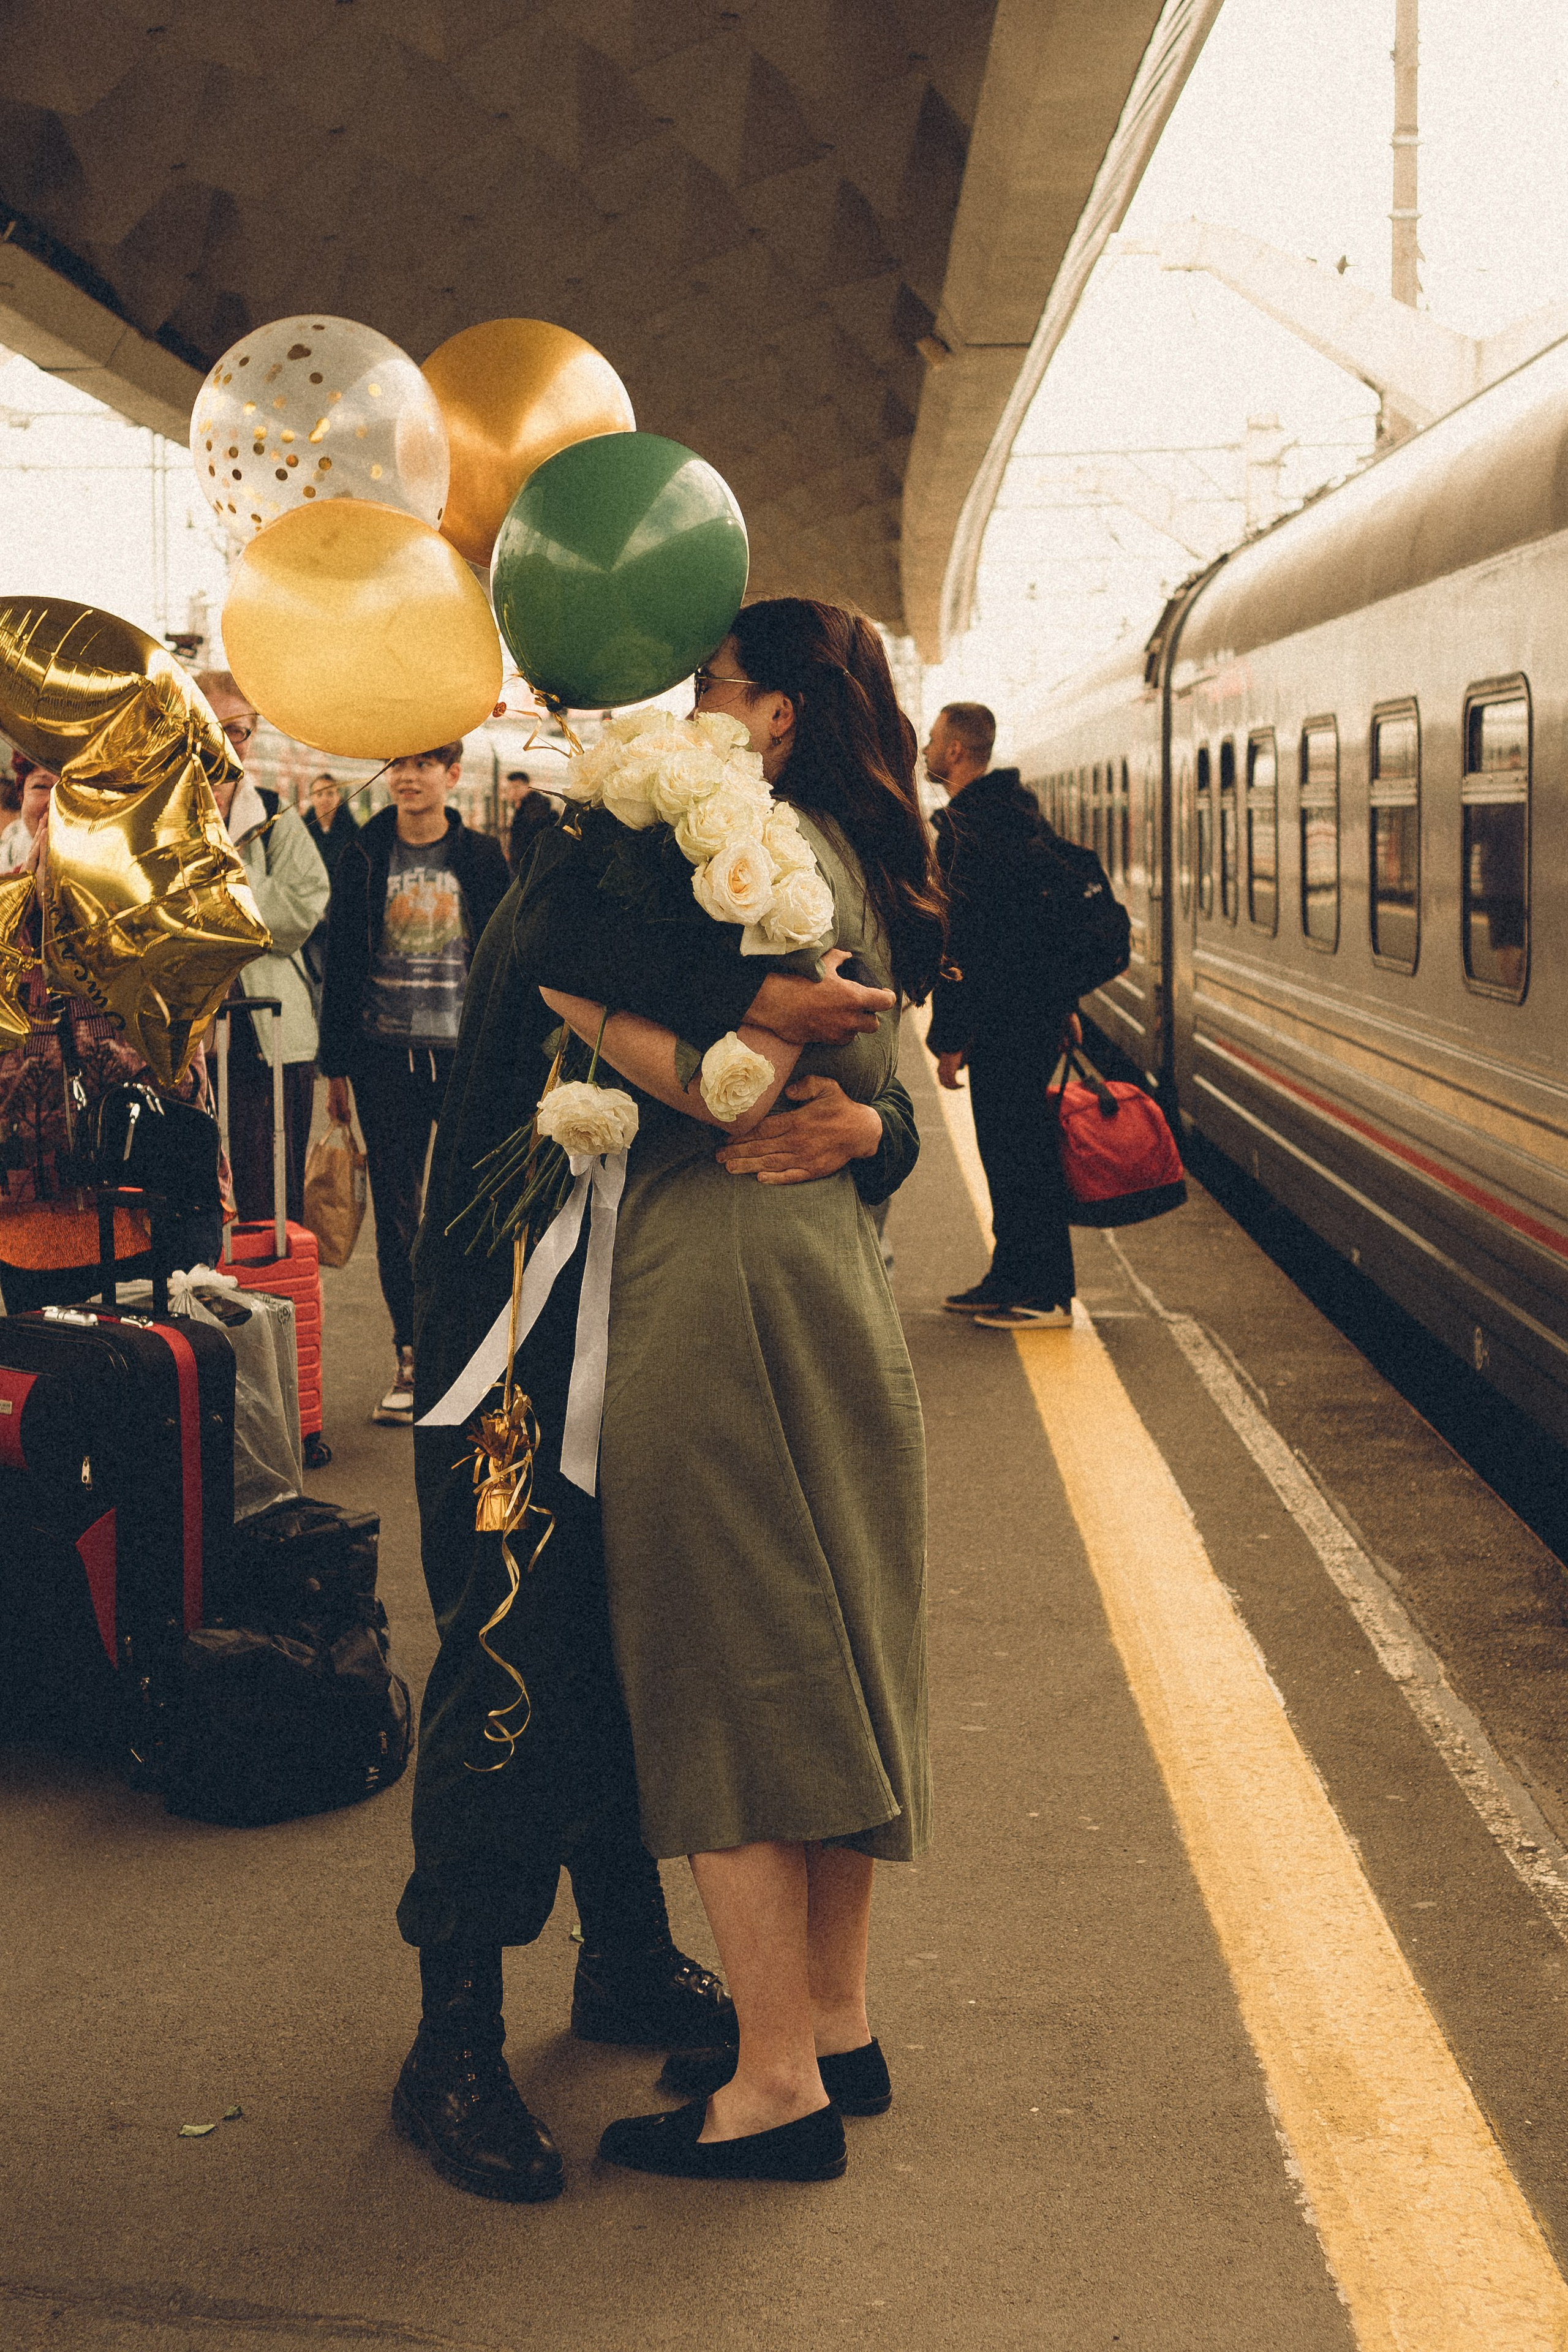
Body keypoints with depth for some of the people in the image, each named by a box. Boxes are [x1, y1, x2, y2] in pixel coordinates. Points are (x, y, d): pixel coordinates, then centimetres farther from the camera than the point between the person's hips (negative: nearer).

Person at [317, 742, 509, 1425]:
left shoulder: (482, 858, 4)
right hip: (386, 1056, 1)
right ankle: (412, 1360, 11)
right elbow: (341, 965, 6)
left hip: (467, 1055, -1)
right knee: (396, 1212, 2)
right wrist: (336, 1067, 3)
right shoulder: (363, 858, 5)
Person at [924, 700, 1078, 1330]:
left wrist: (950, 1037, -19)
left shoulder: (969, 825, -17)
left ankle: (1046, 1295, 0)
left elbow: (963, 940, -21)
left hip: (1004, 1018, -11)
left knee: (1016, 1149, -5)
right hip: (1036, 1008, 11)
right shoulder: (1014, 811, 16)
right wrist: (1062, 1006, 24)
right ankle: (1012, 1277, 23)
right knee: (1014, 1144, 15)